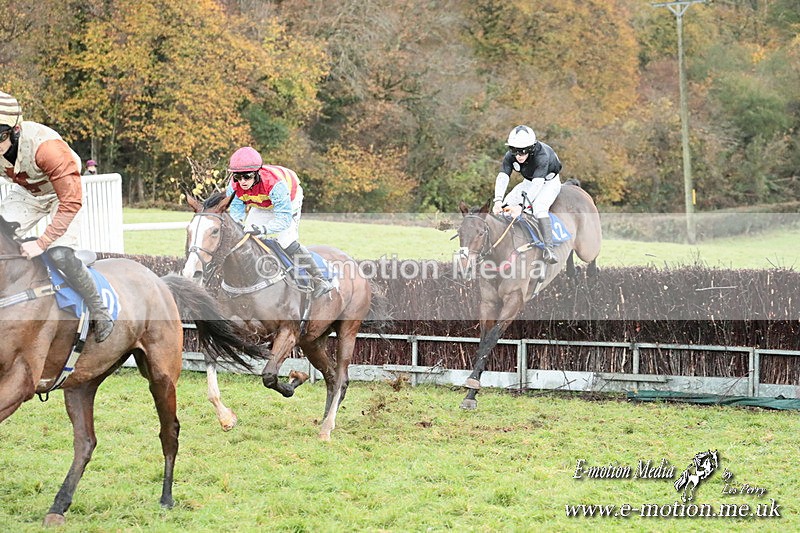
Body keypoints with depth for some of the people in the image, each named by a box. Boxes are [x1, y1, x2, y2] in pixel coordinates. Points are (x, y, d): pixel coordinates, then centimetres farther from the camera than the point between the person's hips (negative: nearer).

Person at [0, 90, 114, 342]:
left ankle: (99, 309, -4)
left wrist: (41, 244, -40)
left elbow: (71, 204, -37)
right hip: (26, 192, 6)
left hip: (64, 192, -6)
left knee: (60, 255, -25)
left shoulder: (46, 147, -41)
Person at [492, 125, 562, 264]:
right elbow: (502, 178, -31)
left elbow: (537, 184, -46)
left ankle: (549, 249, -40)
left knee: (539, 207, -33)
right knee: (505, 205, -12)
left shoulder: (542, 156, -37)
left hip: (550, 181, -6)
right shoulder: (510, 157, -21)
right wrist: (498, 201, -49)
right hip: (529, 182, 6)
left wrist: (521, 206, -57)